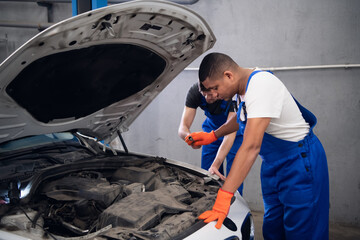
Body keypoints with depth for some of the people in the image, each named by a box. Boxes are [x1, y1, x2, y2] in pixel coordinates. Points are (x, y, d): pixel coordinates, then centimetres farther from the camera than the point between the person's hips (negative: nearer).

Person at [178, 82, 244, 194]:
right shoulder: (195, 91, -29)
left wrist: (215, 166, -49)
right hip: (212, 127, 3)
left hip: (235, 130, -3)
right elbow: (182, 128, -27)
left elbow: (230, 133, -40)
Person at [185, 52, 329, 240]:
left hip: (299, 161, -9)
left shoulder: (261, 85, -28)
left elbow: (251, 146, -37)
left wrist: (223, 196, -39)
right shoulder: (245, 85, 1)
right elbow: (242, 118, 25)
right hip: (273, 162, 9)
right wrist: (212, 135, 18)